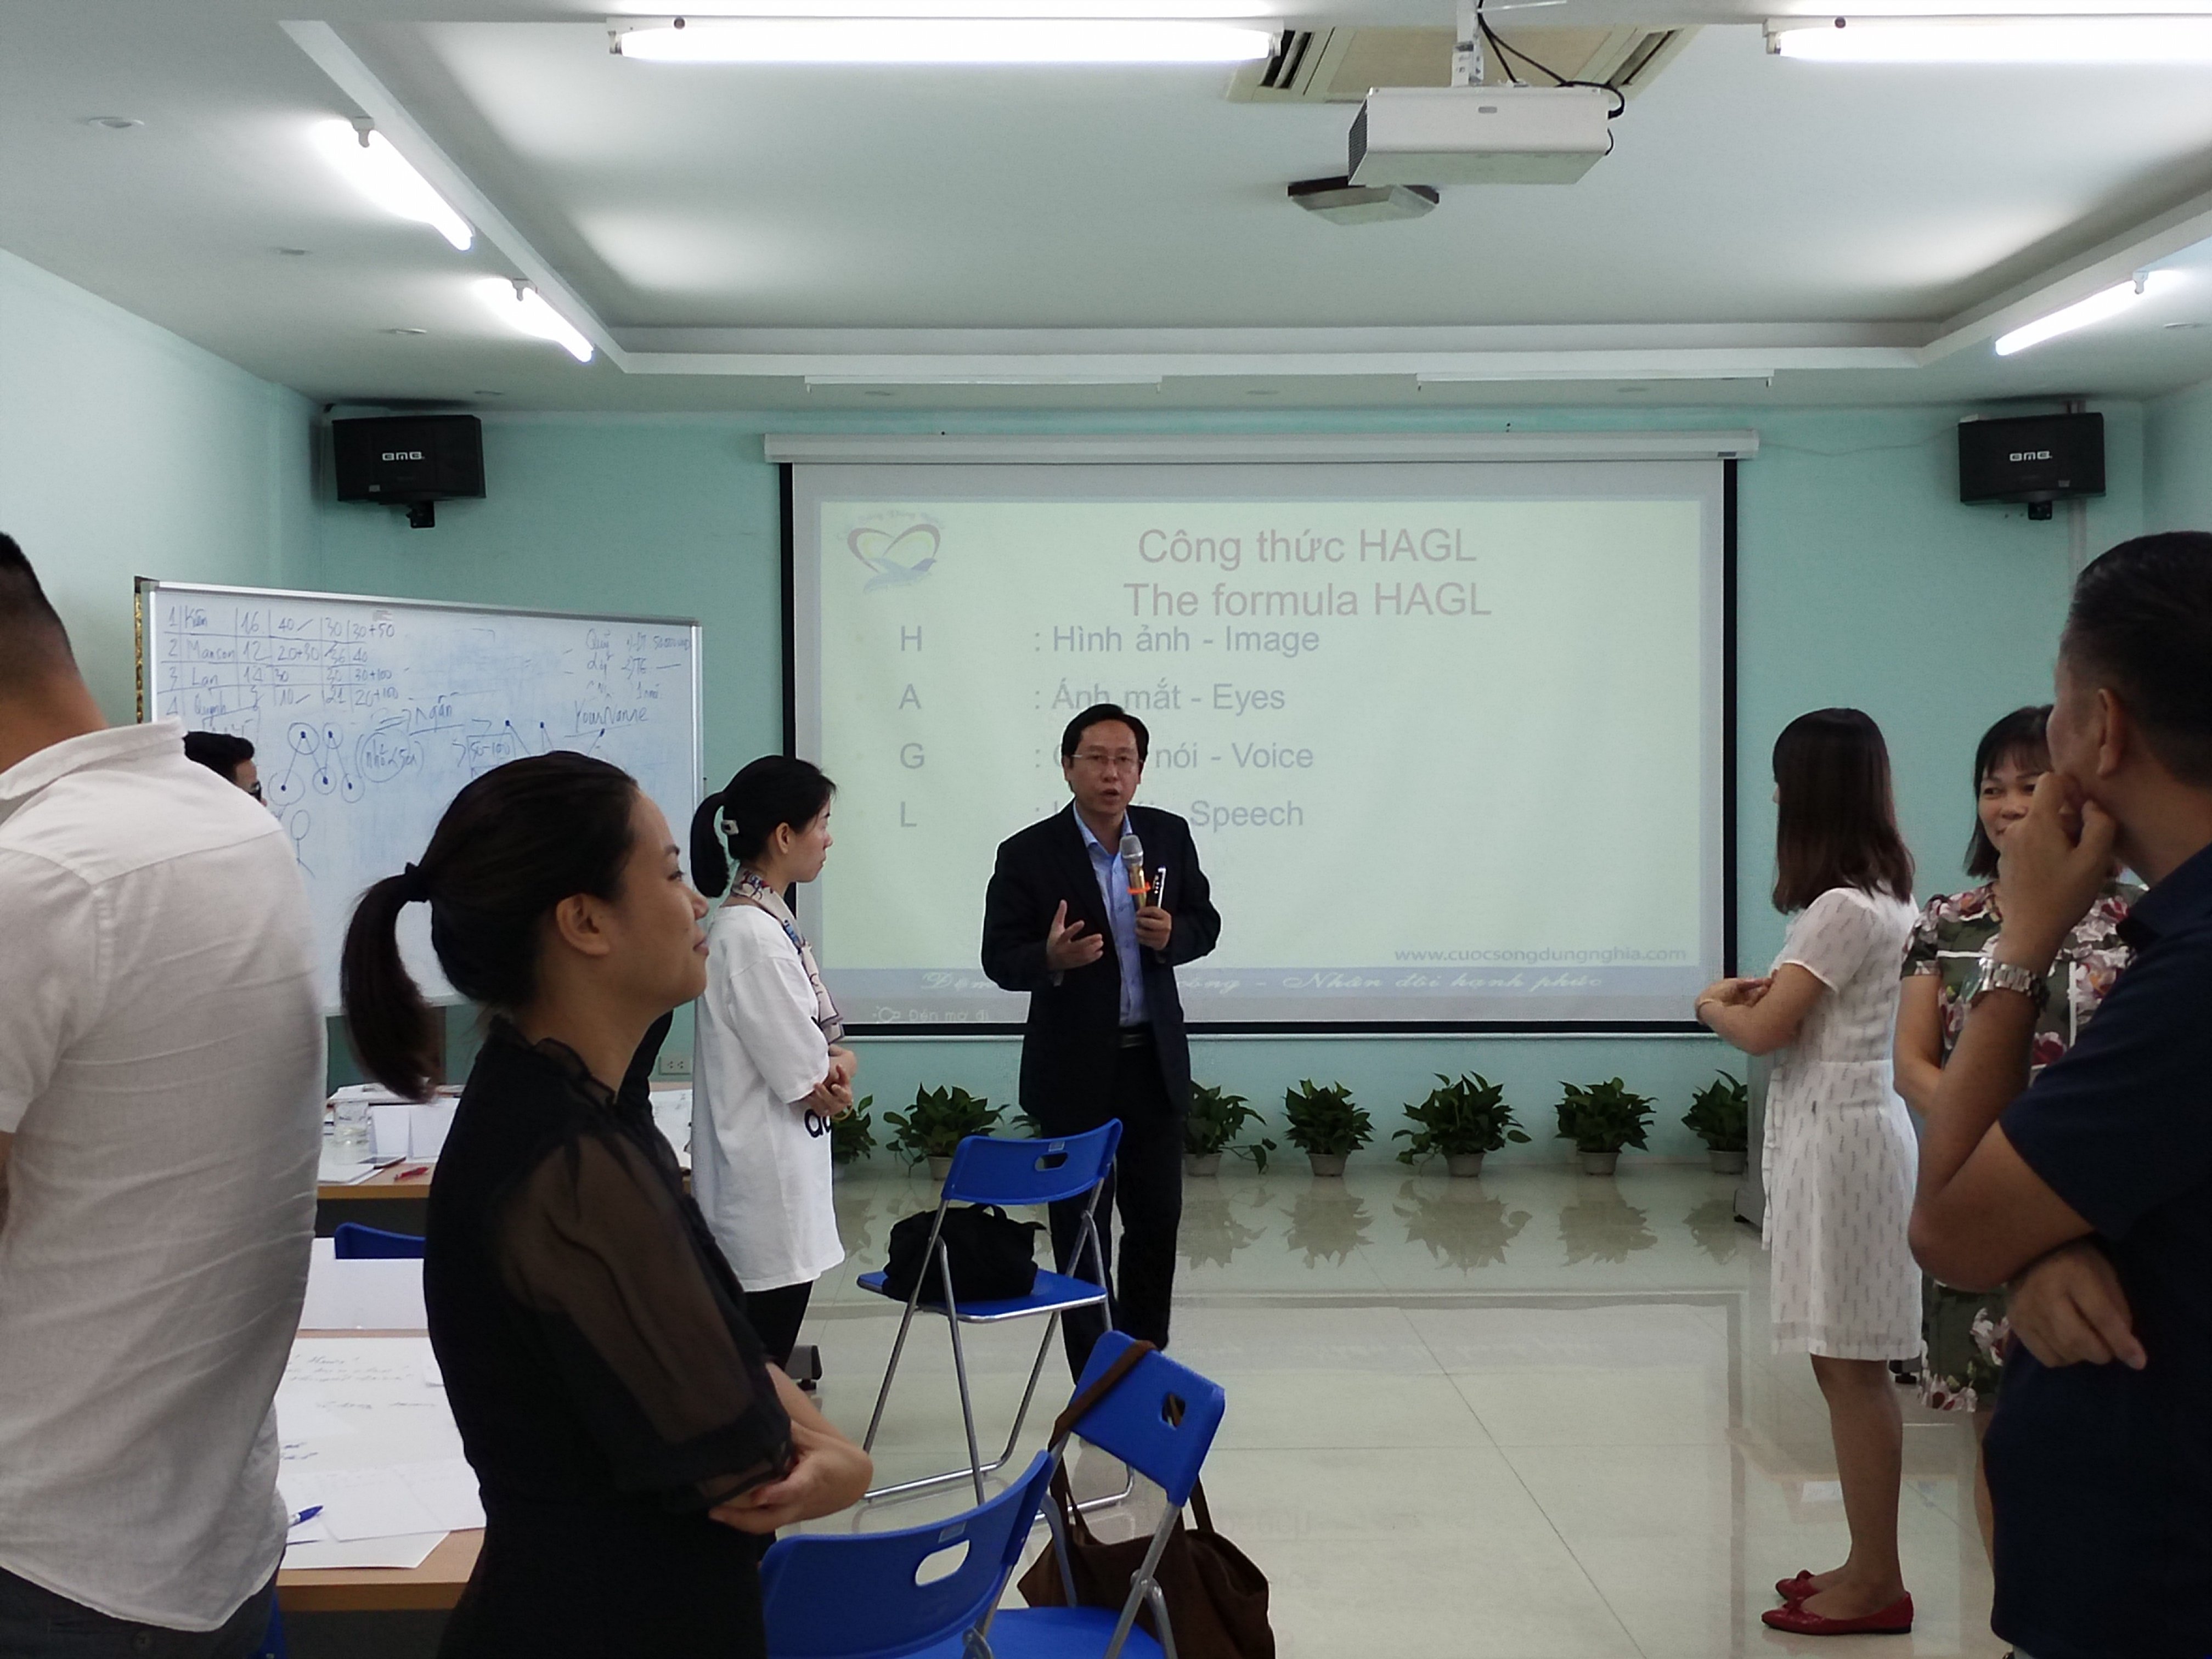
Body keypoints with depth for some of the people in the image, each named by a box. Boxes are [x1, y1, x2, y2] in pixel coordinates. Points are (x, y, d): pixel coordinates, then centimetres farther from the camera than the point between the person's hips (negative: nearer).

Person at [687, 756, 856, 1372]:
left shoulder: (770, 919, 9)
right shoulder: (750, 934, -21)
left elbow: (815, 1037, 15)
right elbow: (807, 1082, -18)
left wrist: (837, 1060, -6)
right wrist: (836, 1080, 3)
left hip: (785, 1169, 10)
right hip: (767, 1181, -10)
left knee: (767, 1366, 16)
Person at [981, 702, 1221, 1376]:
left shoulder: (1169, 835, 1)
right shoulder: (1028, 854, -10)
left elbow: (1205, 923, 8)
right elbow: (999, 959, -9)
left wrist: (1173, 935, -15)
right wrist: (1051, 957, -30)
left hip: (1155, 1061, 3)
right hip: (1075, 1069, -3)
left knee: (1157, 1217, 11)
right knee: (1081, 1227, 6)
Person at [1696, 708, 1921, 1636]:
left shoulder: (1843, 909, -18)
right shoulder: (1882, 897, 12)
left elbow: (1761, 1033, -17)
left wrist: (1713, 1003, 3)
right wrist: (1770, 988, 5)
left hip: (1840, 1139, -10)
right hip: (1837, 1131, 10)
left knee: (1850, 1366, -3)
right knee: (1846, 1364, 13)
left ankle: (1877, 1585, 5)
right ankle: (1868, 1567, 21)